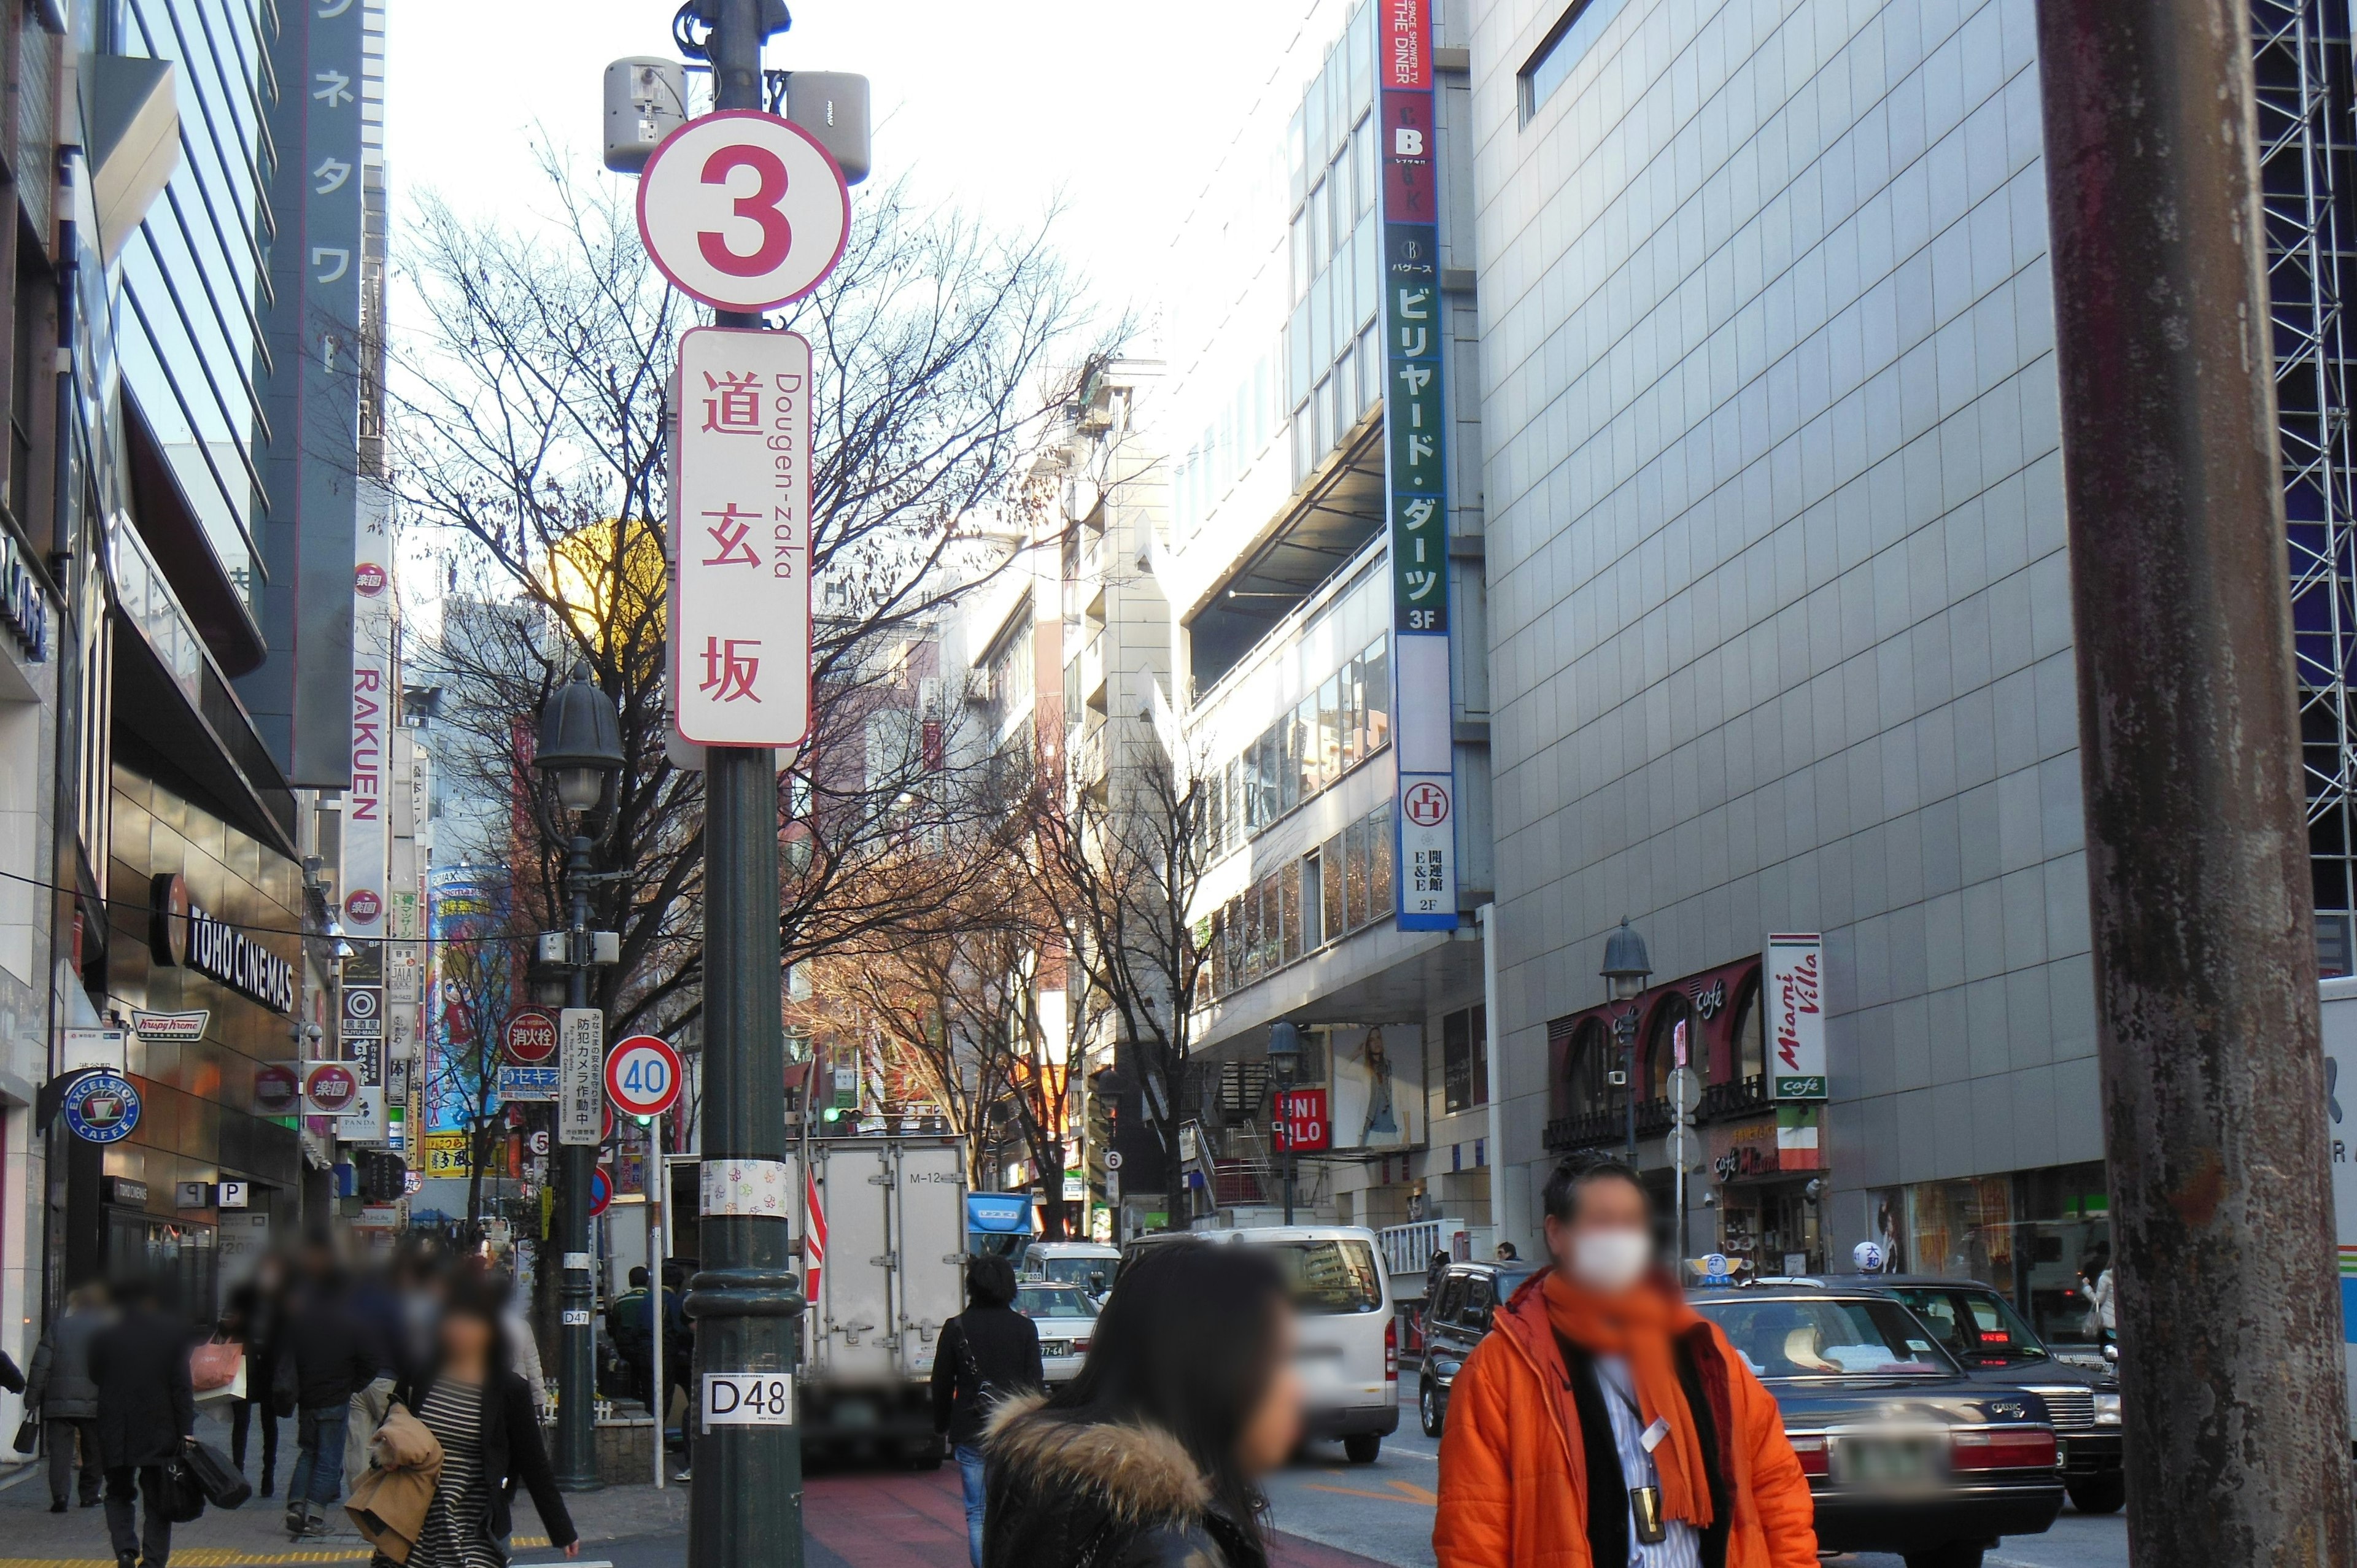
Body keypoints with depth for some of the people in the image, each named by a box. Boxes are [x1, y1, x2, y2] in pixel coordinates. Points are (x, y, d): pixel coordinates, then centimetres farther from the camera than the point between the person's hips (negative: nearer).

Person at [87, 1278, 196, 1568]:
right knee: (158, 1500, 7)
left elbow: (95, 1379, 10)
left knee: (119, 1495, 16)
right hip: (160, 1434, -1)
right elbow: (181, 1386, -6)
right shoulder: (170, 1333, -5)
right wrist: (186, 1430, -6)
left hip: (115, 1434, 1)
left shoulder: (105, 1338, -2)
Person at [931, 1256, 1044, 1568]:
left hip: (971, 1432, -1)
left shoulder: (955, 1329, -1)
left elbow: (941, 1385, 4)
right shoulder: (1024, 1328, 0)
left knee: (977, 1513, 4)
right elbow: (1036, 1382, 0)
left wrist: (942, 1425, 16)